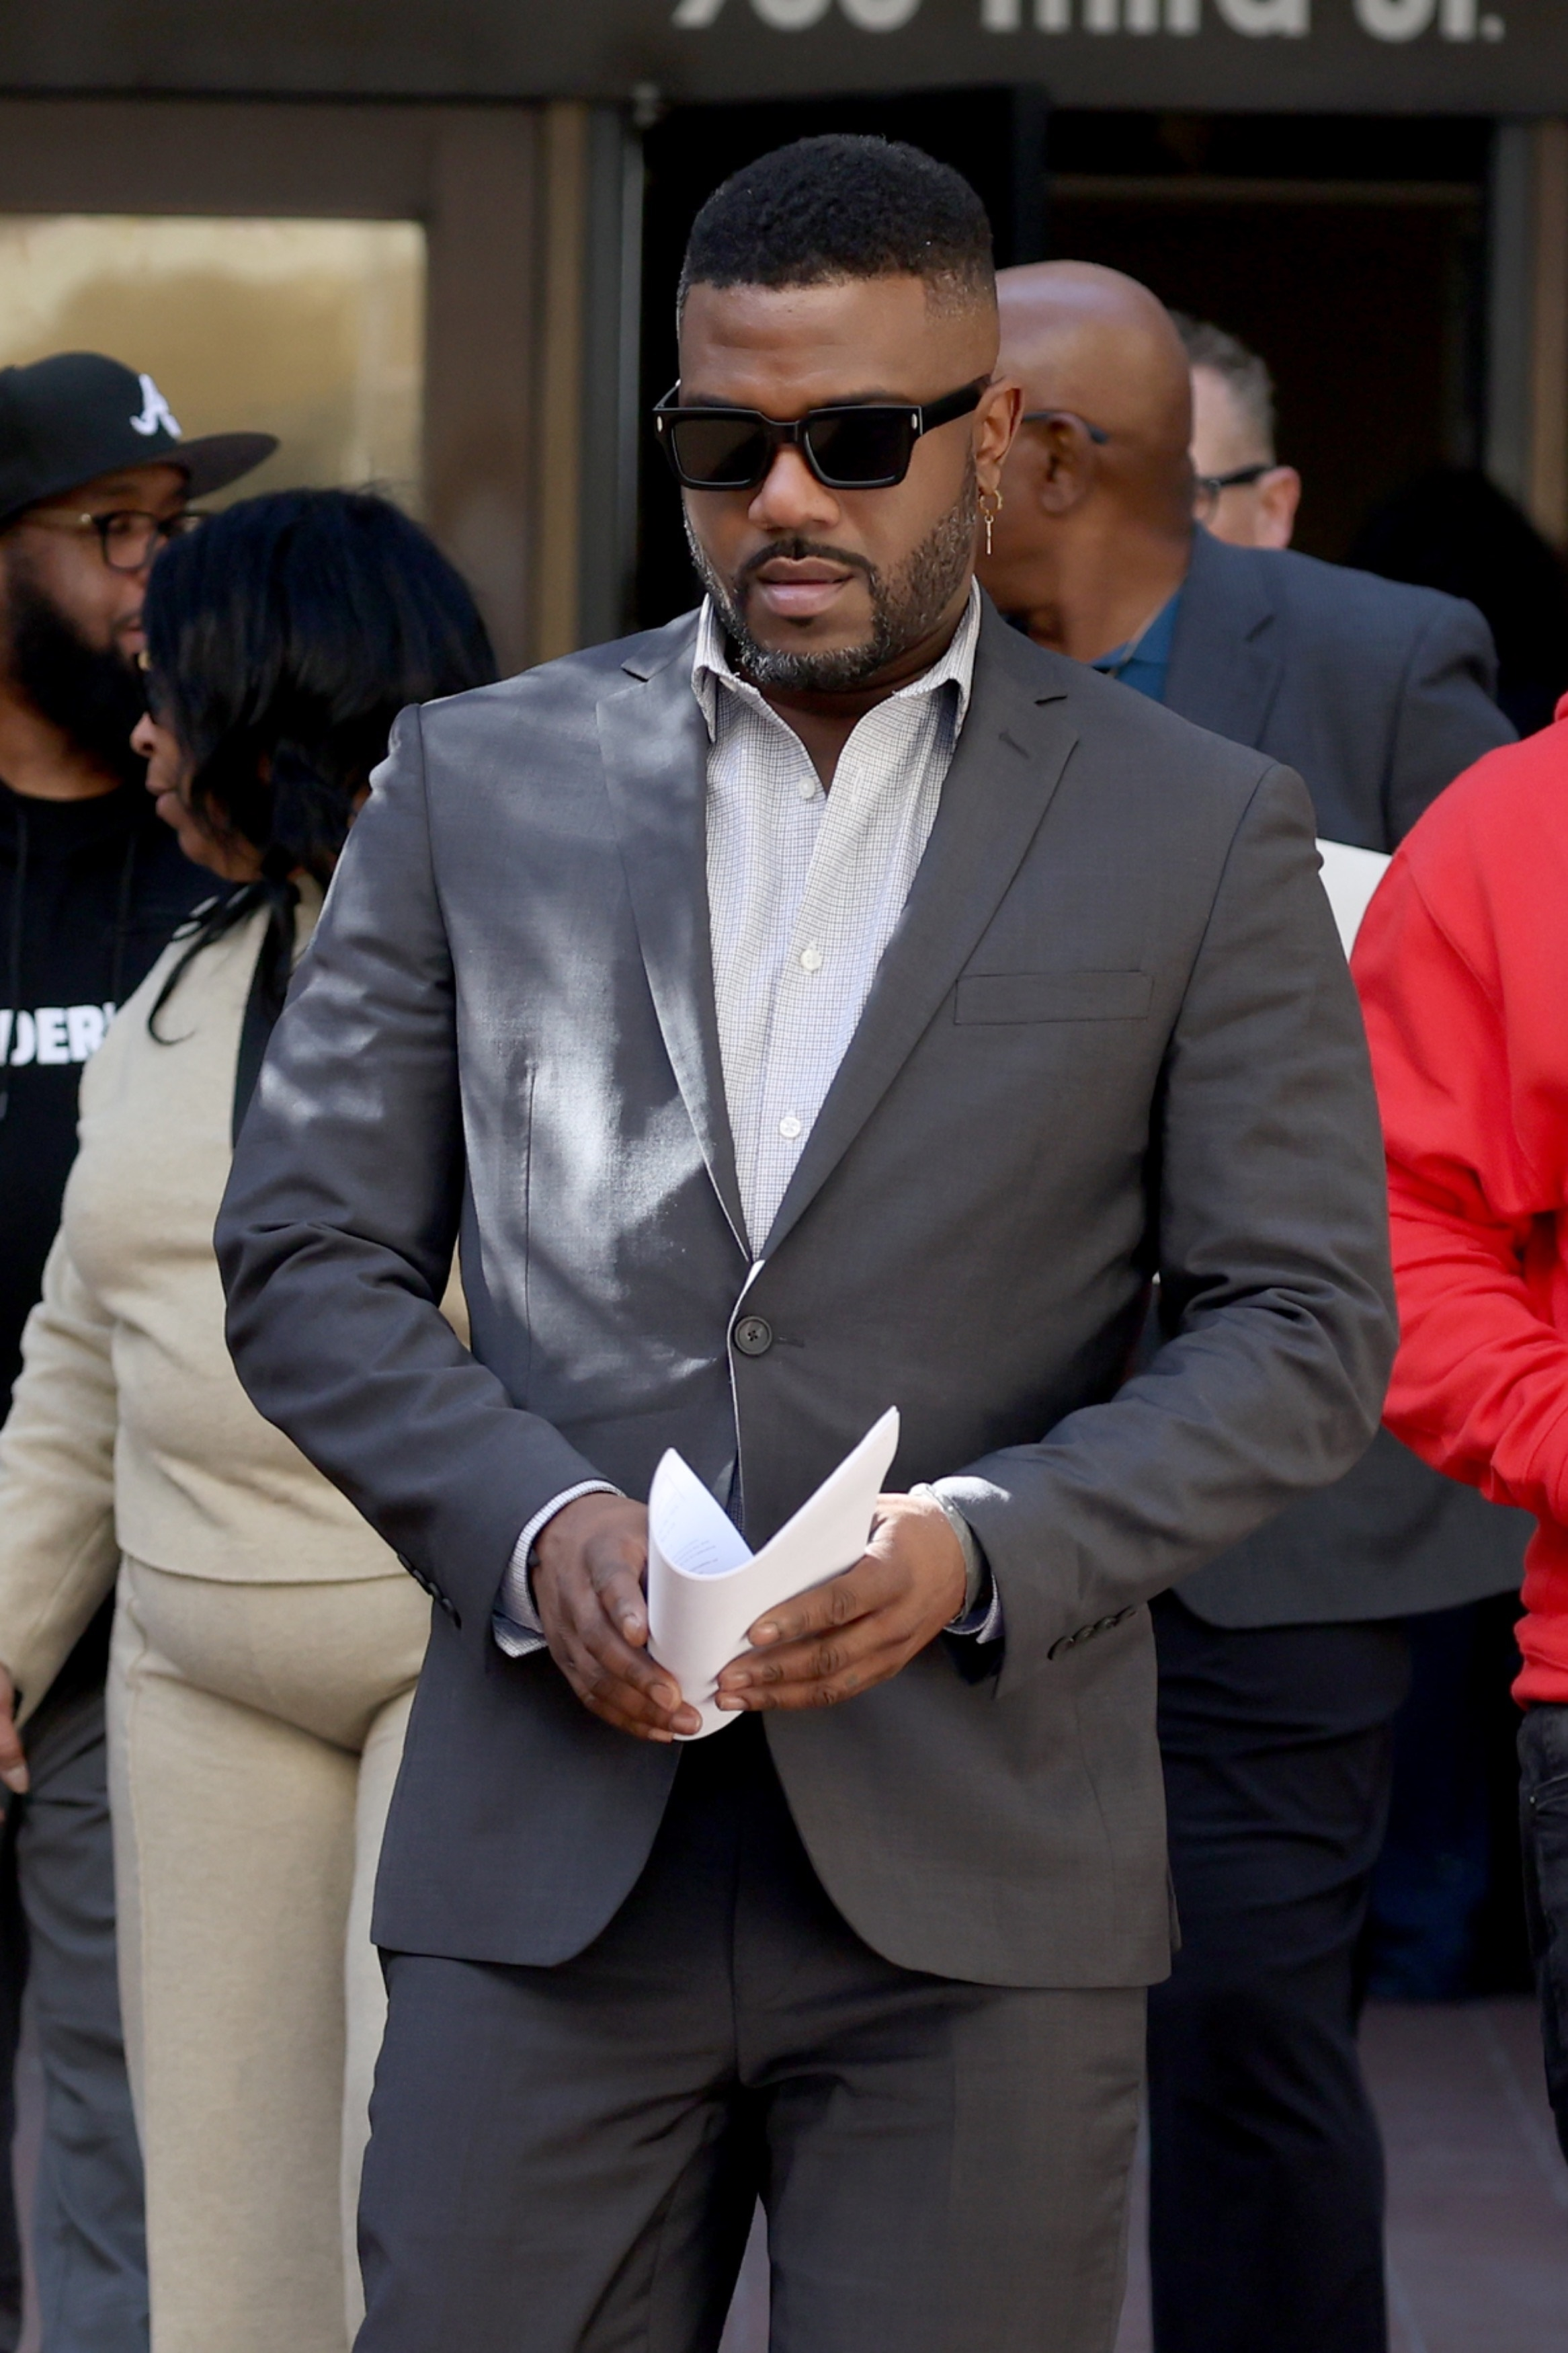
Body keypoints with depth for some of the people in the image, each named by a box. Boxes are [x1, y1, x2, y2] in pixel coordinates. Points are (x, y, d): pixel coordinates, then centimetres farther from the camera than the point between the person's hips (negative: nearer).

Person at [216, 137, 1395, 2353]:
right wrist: (532, 1529, -9)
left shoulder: (1198, 833, 5)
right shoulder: (478, 781, 10)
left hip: (980, 1881, -1)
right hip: (549, 1857, 1)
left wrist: (984, 1543, -14)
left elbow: (1307, 1327, 3)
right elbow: (303, 1251, 8)